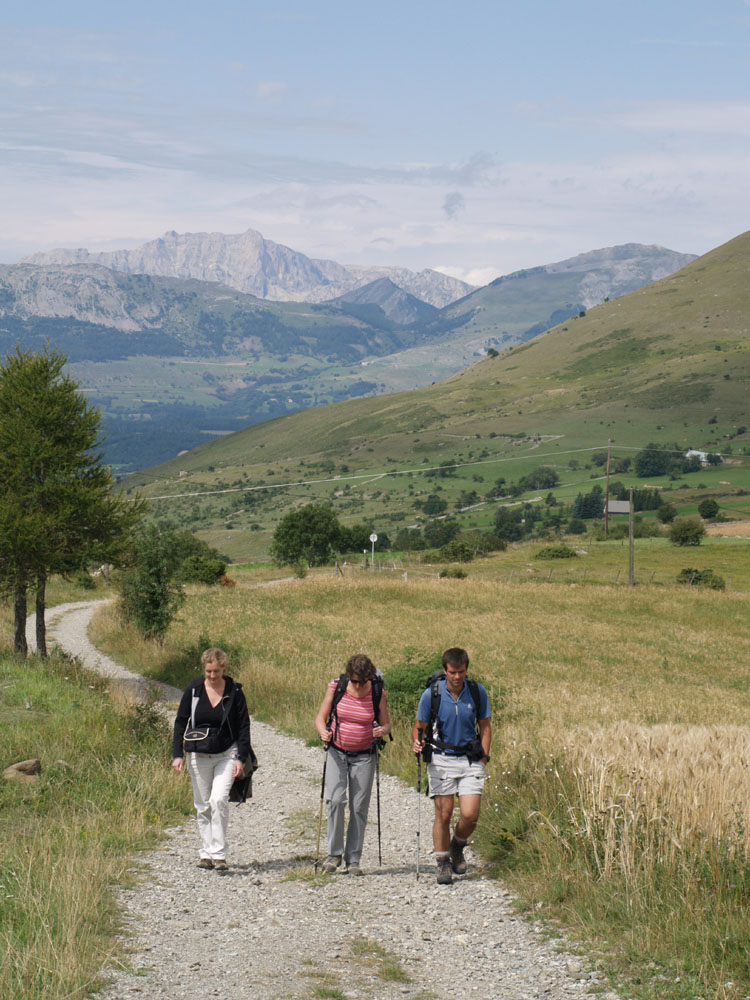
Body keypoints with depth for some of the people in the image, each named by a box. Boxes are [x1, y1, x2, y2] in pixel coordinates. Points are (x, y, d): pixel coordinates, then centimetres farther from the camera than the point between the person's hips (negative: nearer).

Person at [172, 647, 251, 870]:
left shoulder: (234, 692, -4)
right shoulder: (193, 691, -1)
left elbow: (243, 726, 1)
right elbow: (180, 722, 5)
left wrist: (241, 758, -6)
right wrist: (177, 754, -3)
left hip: (226, 755, -2)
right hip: (198, 756, 2)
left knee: (219, 800, -17)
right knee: (203, 806, 7)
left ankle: (219, 854, -14)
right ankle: (206, 853, 17)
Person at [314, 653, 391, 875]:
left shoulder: (377, 693, -8)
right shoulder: (336, 687, -9)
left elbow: (386, 725, 3)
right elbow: (320, 717, -1)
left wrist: (382, 731, -21)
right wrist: (323, 732, -23)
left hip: (364, 756, 0)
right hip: (337, 752, 0)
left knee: (359, 807, 0)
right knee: (335, 800, -16)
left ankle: (353, 859, 11)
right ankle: (334, 853, -2)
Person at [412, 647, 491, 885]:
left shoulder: (477, 692, -2)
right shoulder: (431, 694, -7)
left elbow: (485, 726, 9)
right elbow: (419, 726, 4)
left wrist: (484, 758, 2)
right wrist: (418, 743, -18)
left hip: (470, 760, 1)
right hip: (441, 760, -1)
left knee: (470, 815, -7)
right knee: (443, 814, -3)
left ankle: (458, 846, 24)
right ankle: (443, 864, 12)